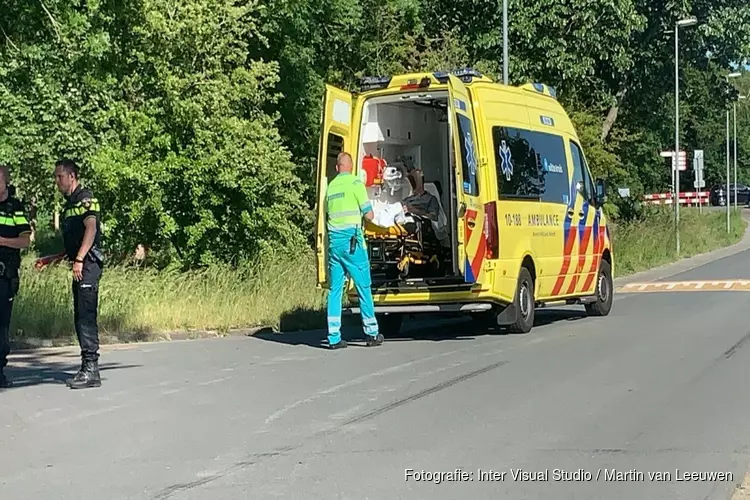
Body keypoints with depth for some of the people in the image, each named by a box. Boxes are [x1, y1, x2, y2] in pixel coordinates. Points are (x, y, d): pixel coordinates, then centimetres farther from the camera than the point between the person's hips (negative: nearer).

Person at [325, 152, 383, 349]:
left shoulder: (330, 186, 11)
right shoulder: (355, 183, -4)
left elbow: (328, 213, 15)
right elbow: (369, 215, -4)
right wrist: (369, 213, 17)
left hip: (334, 240, 5)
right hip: (351, 240, -5)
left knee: (335, 288, 7)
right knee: (363, 286, 3)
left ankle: (334, 337, 4)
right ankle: (372, 334, 8)